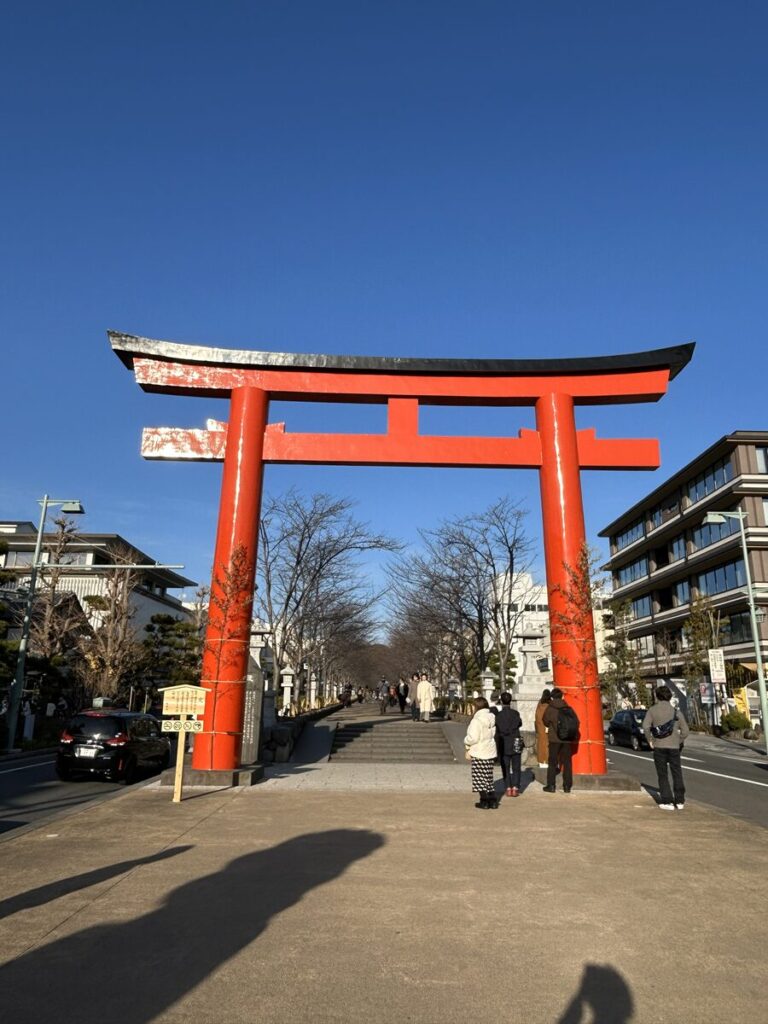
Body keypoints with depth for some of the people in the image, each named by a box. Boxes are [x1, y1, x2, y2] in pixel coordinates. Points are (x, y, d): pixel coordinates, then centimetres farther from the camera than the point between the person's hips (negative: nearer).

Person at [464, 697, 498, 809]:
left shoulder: (477, 720, -20)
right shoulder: (491, 718, 5)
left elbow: (473, 738, -22)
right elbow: (493, 735, 11)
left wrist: (466, 742, 0)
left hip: (479, 753, -7)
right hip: (490, 752, 7)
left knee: (480, 778, 5)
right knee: (488, 777, 16)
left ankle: (484, 802, 9)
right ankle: (492, 801, 18)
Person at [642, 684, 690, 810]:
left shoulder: (652, 710, -2)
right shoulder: (676, 711, 4)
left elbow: (645, 726, -14)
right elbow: (685, 730, 0)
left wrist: (650, 740, -1)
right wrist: (679, 741, 13)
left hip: (659, 746, -2)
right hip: (674, 746, 2)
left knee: (663, 775, 7)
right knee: (677, 774, 14)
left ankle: (667, 802, 6)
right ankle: (680, 801, 17)